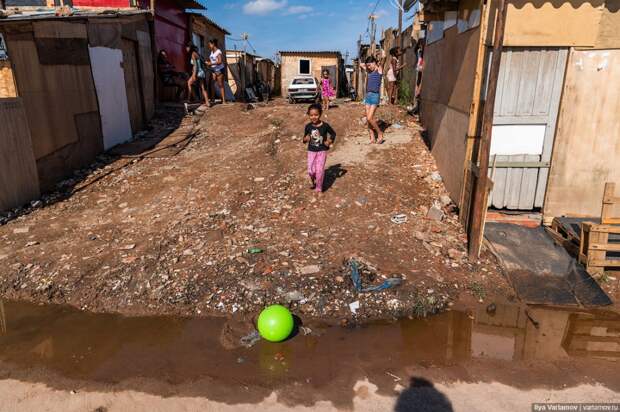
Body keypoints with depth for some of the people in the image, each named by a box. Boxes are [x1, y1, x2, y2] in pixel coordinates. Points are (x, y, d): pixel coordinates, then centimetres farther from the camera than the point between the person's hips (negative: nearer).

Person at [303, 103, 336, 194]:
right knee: (311, 170, 0)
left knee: (320, 170, -4)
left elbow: (333, 134, 4)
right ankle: (312, 181, 35)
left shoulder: (325, 126, -12)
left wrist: (329, 141, -10)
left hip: (322, 151, -2)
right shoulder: (308, 126, -6)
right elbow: (304, 139, 5)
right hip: (311, 151, 2)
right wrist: (306, 139, -18)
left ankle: (319, 189, 14)